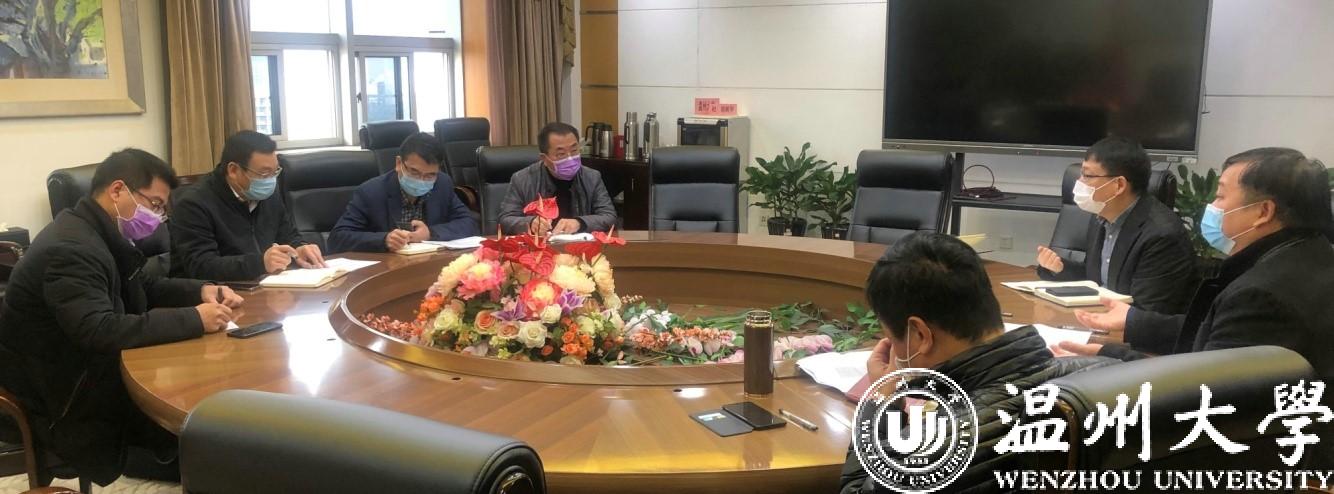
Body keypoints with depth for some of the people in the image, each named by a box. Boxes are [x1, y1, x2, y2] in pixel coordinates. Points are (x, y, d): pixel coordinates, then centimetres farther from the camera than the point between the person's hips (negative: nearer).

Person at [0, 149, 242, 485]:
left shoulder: (102, 235, 6)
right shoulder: (71, 249, -26)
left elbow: (145, 289, 19)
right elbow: (99, 332, -38)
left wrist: (201, 291, -1)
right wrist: (194, 319, -37)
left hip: (91, 374, 9)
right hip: (61, 400, -9)